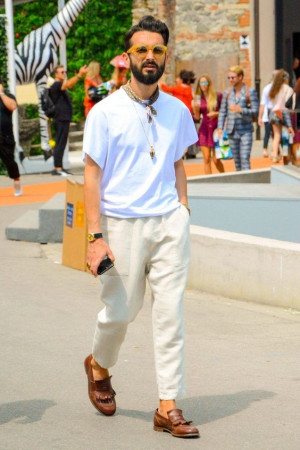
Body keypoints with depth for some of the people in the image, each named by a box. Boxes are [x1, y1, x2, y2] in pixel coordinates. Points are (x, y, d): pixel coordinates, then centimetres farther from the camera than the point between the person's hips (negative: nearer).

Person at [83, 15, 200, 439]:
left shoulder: (178, 111, 7)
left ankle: (169, 406, 2)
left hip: (169, 222, 3)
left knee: (170, 313, -2)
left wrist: (182, 212, 8)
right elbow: (92, 174, -5)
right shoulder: (105, 112, -5)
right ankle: (99, 365, 40)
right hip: (122, 224, -3)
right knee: (119, 312, 7)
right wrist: (95, 236, -11)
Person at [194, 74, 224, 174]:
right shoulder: (199, 98, 5)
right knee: (207, 159, -1)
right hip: (204, 130, 2)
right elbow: (197, 117, 6)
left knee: (216, 160, -2)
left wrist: (216, 113, -12)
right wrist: (196, 108, -12)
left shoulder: (218, 96, -2)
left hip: (215, 129, -2)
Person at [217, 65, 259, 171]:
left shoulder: (250, 92, -2)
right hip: (232, 131, 4)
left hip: (245, 130, -4)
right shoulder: (227, 93, 10)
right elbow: (222, 112, 10)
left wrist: (241, 110, -20)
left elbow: (255, 111, -6)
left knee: (245, 159, -12)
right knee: (236, 161, 8)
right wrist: (220, 127, -2)